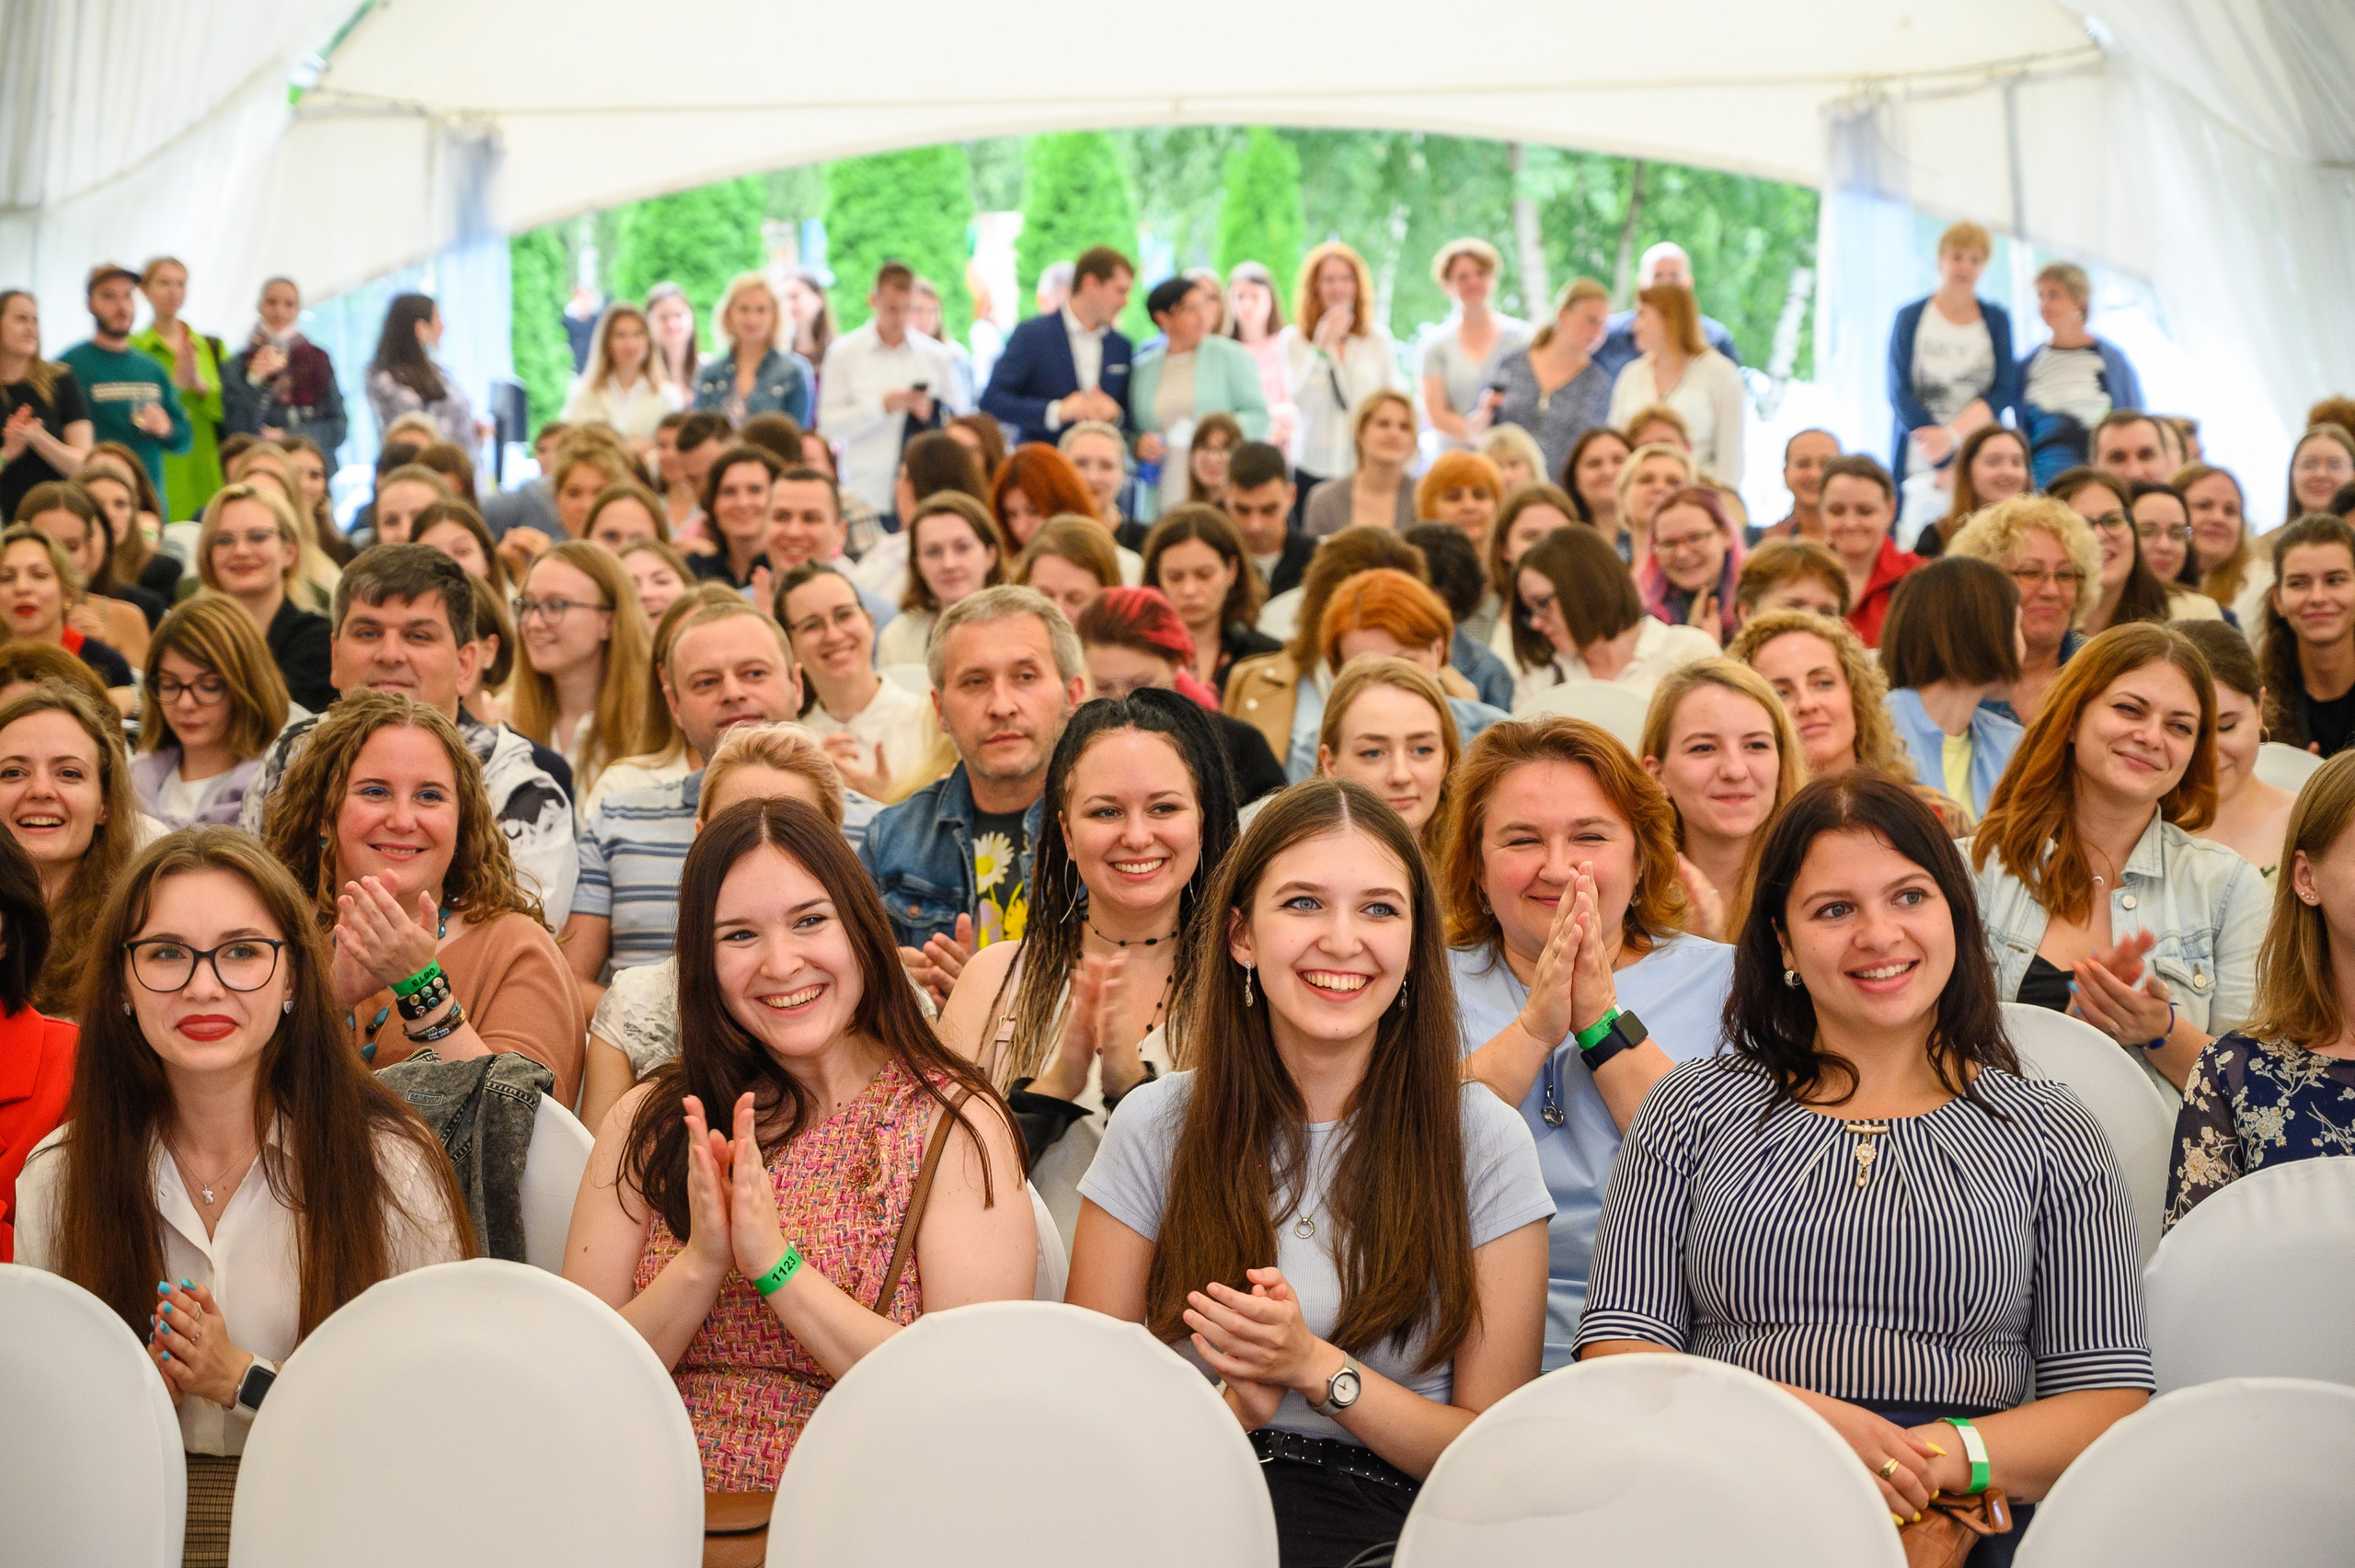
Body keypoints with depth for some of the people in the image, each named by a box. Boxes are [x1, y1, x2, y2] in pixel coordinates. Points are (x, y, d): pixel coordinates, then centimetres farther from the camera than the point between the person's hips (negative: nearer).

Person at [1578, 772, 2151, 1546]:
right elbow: (1617, 1352, 7)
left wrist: (1935, 1461, -10)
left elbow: (2113, 1401, 9)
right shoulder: (1694, 1111, 16)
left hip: (1955, 1524, 0)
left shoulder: (2049, 1134, 15)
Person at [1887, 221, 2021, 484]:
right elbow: (1900, 393, -1)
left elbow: (2004, 392, 2)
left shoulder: (1997, 319, 11)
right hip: (1920, 462, -1)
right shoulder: (1910, 318, 6)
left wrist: (1953, 433, -14)